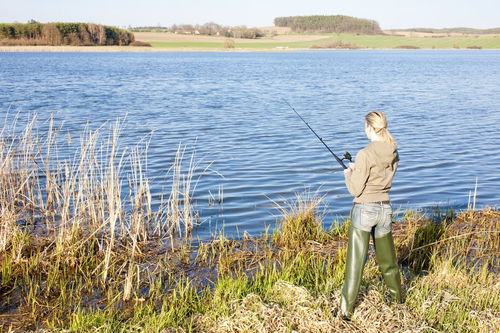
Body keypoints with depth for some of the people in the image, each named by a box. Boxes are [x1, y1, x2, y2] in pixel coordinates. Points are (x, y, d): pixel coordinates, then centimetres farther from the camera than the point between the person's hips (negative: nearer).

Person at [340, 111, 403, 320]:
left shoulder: (365, 154, -17)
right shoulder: (393, 153, 4)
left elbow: (355, 189, -13)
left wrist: (349, 174, 6)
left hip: (364, 209, -6)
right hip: (385, 209, 6)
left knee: (355, 262, -1)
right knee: (386, 258, 23)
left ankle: (346, 311, 3)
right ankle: (397, 299, 39)